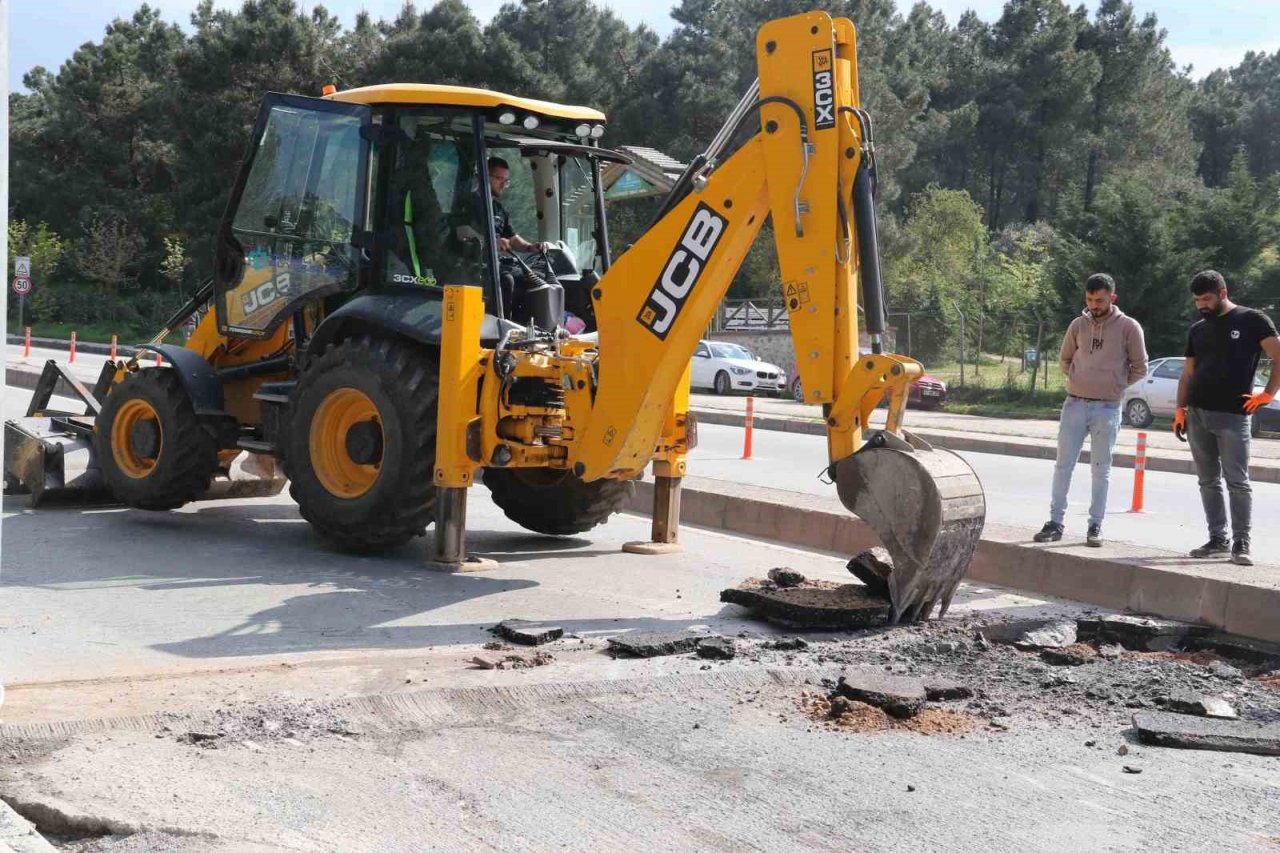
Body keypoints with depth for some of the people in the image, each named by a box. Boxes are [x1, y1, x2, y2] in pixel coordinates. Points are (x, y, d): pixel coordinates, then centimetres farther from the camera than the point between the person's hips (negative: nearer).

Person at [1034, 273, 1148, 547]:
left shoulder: (1128, 327, -3)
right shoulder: (1078, 325, 7)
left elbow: (1139, 368, 2)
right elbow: (1064, 360, 18)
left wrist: (1114, 385, 1)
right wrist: (1081, 380, 6)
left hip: (1107, 409, -3)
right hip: (1074, 404, 3)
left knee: (1101, 470, 4)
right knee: (1063, 465, 2)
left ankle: (1095, 525, 11)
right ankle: (1056, 522, 7)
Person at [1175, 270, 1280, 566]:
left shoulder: (1252, 321, -1)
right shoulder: (1197, 329, 16)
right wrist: (1180, 409, 10)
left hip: (1233, 416, -6)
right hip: (1197, 416, 6)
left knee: (1237, 482, -6)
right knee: (1208, 482, 8)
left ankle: (1241, 544, -2)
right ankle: (1217, 539, 15)